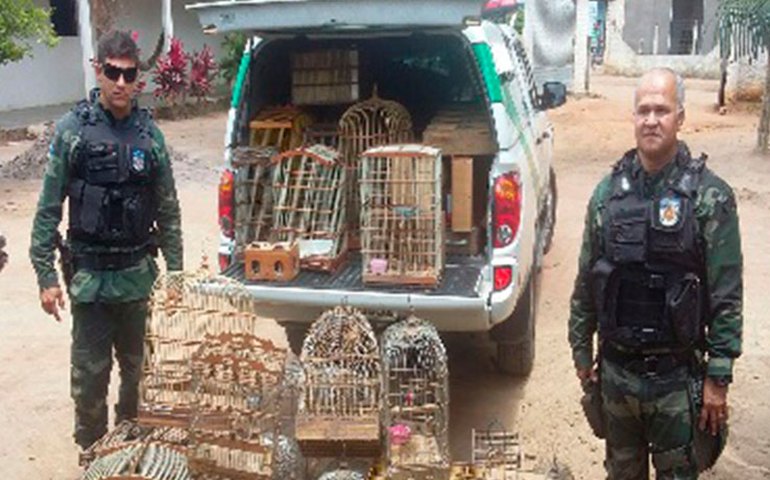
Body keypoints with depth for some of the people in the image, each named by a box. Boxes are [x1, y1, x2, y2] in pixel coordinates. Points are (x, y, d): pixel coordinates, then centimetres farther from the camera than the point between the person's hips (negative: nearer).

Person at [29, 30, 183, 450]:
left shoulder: (149, 133, 2)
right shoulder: (72, 129, -5)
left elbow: (167, 210, 7)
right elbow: (48, 208, -3)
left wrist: (176, 272, 7)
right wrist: (46, 276, -7)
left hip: (139, 274, 2)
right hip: (89, 274, -2)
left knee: (140, 368, 13)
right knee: (90, 373, 6)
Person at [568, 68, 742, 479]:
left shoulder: (710, 197, -11)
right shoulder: (608, 191, 0)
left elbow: (727, 296, -10)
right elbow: (586, 279, 7)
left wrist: (718, 378, -11)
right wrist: (581, 349, 9)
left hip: (677, 379, -3)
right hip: (615, 371, 3)